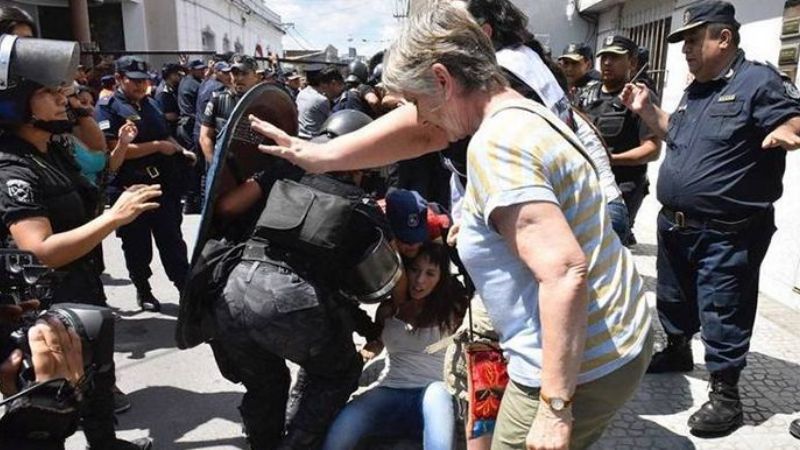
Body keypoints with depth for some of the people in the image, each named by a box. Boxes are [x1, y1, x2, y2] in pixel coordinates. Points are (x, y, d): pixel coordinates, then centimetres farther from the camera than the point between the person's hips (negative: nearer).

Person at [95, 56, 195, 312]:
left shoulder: (150, 104, 14)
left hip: (164, 184, 5)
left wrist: (181, 151, 4)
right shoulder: (108, 108, -7)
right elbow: (115, 149, -19)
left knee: (172, 240, 8)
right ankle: (143, 291, 26)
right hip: (132, 189, -5)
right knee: (138, 245, 10)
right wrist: (158, 146, -18)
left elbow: (165, 136, 24)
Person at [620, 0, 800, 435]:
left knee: (722, 315, 2)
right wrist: (646, 110, 13)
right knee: (673, 298, 22)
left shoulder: (758, 81, -12)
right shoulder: (696, 90, 12)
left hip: (726, 234, -8)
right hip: (675, 224, 8)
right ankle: (676, 351, 44)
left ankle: (725, 393, 16)